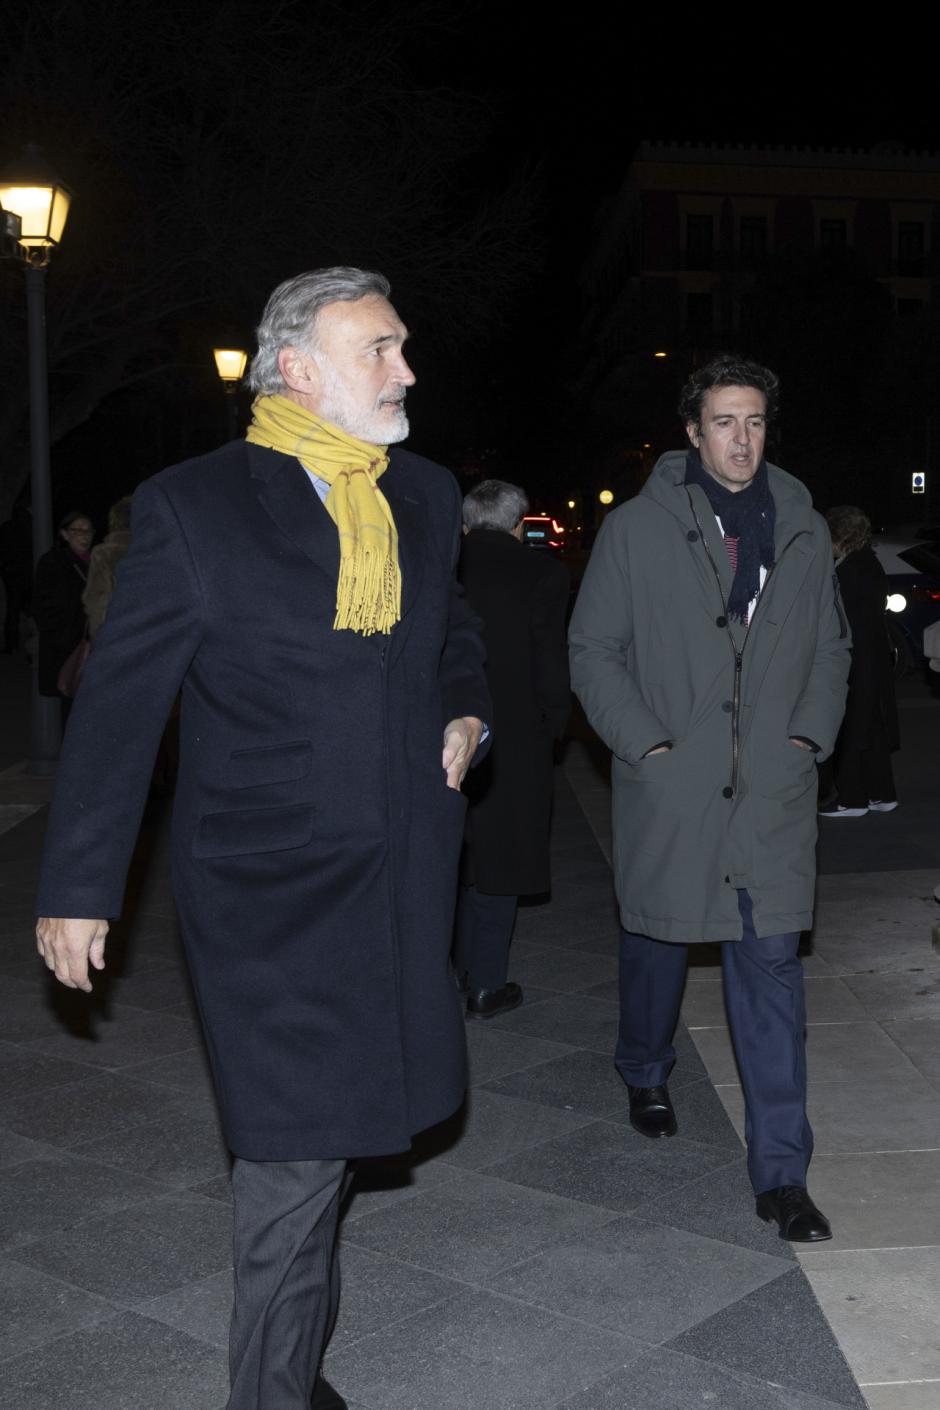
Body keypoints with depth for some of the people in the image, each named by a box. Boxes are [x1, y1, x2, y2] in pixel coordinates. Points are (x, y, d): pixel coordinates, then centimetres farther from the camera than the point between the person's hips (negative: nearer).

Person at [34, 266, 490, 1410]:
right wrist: (77, 888, -3)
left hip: (403, 877, 5)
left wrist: (463, 712, 7)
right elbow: (118, 705, -4)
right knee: (293, 1151, -1)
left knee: (331, 1124, 17)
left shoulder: (426, 496, 9)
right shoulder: (191, 505, -7)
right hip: (268, 890, -5)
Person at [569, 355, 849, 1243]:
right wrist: (645, 744, -8)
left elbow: (831, 647, 17)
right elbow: (592, 650, 0)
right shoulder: (635, 529, -1)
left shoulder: (803, 530, 9)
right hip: (668, 787, -1)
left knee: (771, 966, -1)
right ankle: (645, 1075, 44)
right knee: (656, 943, 15)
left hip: (772, 792, 2)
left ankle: (780, 1171, 5)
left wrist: (810, 735, 3)